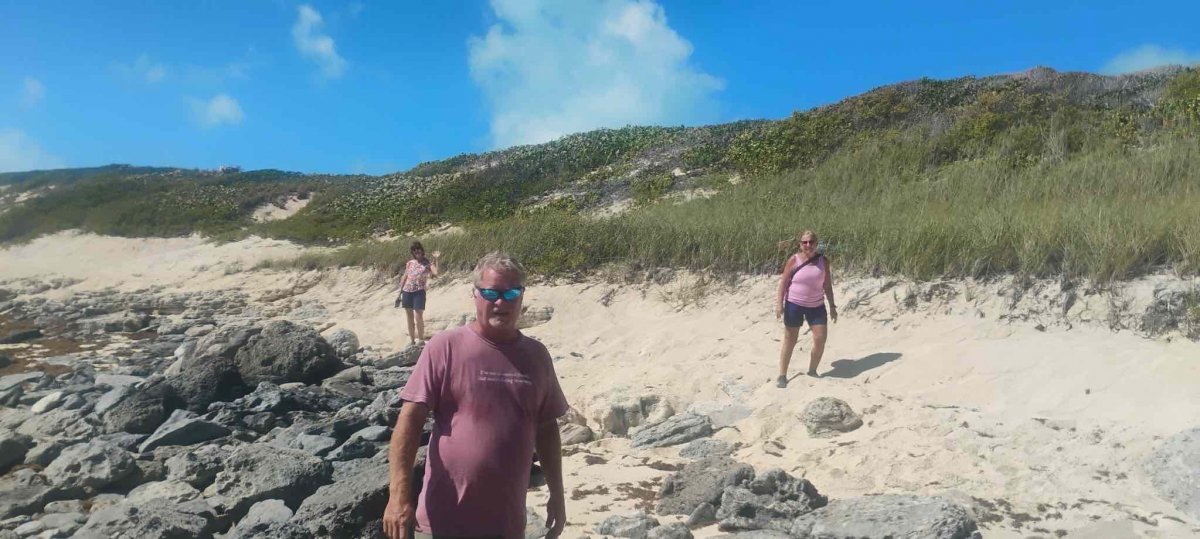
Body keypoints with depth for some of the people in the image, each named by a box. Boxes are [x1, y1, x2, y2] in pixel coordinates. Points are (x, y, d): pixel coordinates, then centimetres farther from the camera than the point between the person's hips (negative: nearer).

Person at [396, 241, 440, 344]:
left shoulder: (428, 263, 0)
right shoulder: (410, 263, 12)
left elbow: (435, 273, -17)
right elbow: (404, 278, 16)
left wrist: (436, 259, -16)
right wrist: (399, 293, 15)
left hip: (419, 292, -4)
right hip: (406, 292, 4)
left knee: (418, 317, -7)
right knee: (409, 317, 11)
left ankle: (420, 340, 3)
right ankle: (411, 340, 22)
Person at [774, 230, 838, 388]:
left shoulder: (823, 261, -1)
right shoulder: (794, 260, -8)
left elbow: (827, 285, 6)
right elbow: (783, 282, -6)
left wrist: (832, 306, 5)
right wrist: (779, 303, -13)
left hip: (816, 306, 3)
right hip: (794, 305, -3)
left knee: (820, 339, -2)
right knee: (790, 340, 4)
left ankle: (812, 372, 19)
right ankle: (782, 375, 14)